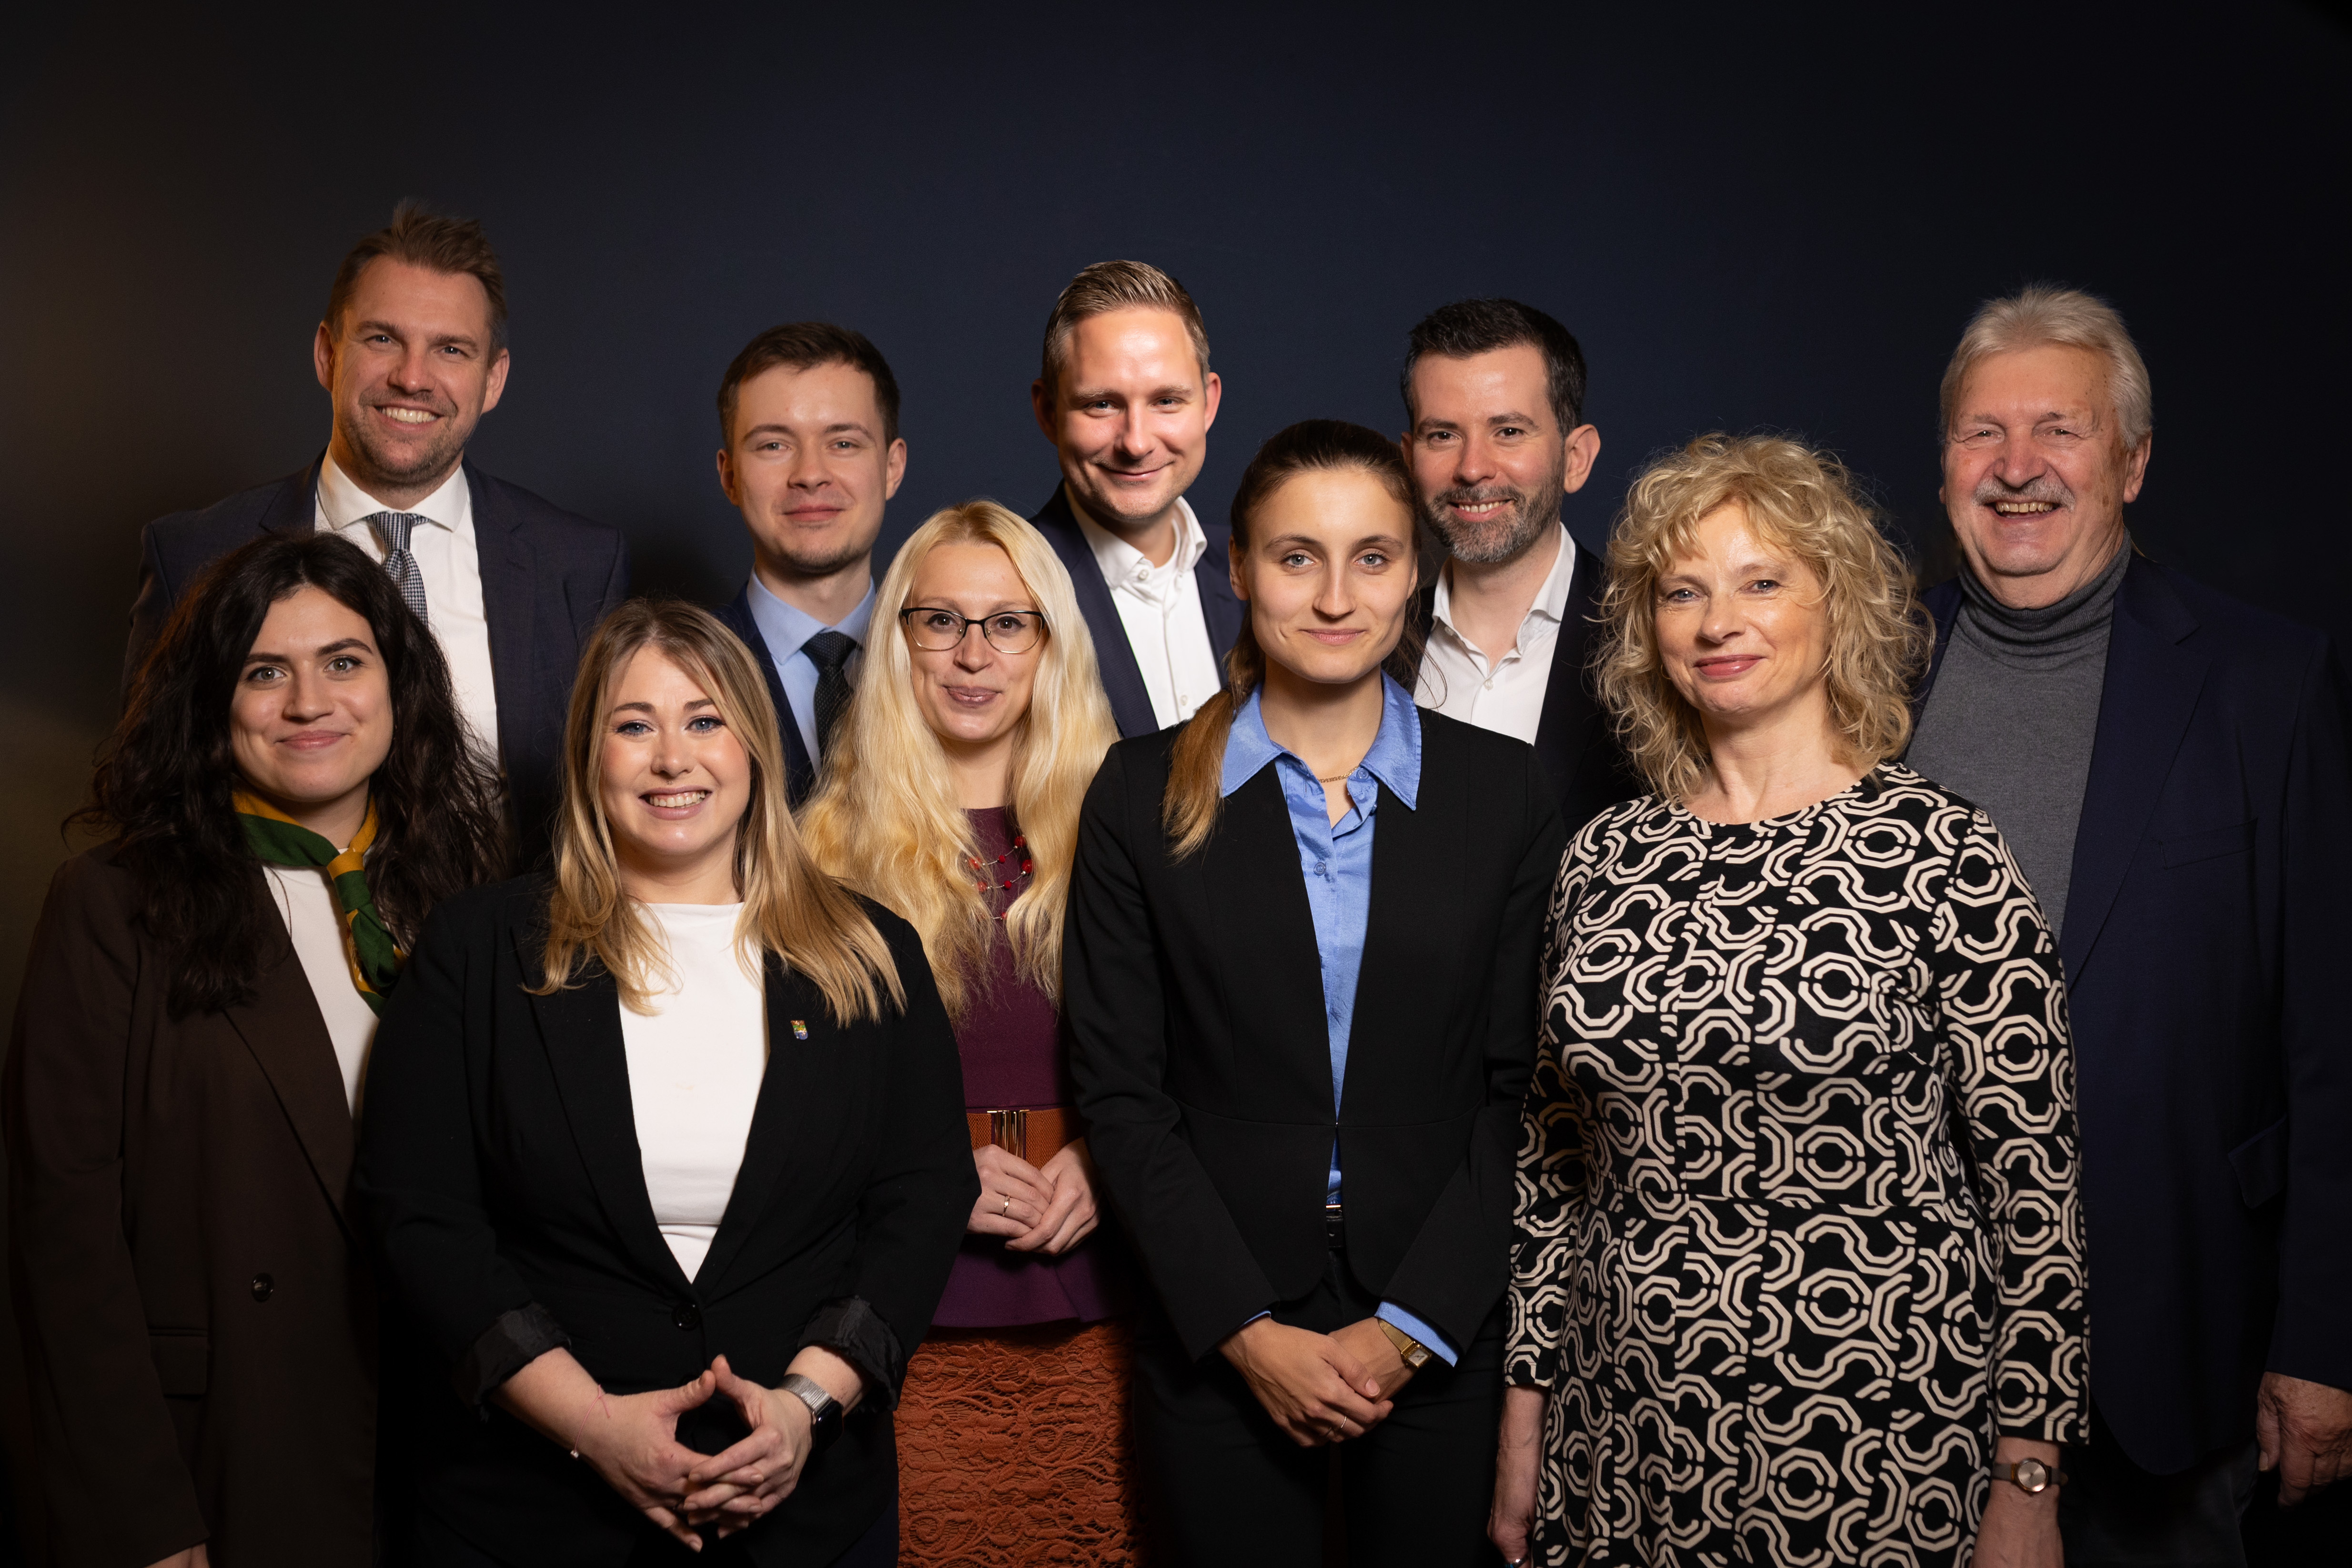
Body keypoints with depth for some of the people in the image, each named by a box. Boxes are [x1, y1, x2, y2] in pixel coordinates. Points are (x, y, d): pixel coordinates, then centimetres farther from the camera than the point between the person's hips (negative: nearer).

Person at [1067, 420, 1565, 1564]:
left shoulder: (1504, 793, 1)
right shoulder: (1141, 798, -1)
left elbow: (1514, 1089, 0)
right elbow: (1121, 1095, -3)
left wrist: (1409, 1325, -8)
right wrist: (1249, 1332, -9)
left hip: (1440, 1346, 1)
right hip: (1216, 1347, 0)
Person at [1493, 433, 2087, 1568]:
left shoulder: (1939, 853, -9)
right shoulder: (1605, 859, 3)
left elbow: (2035, 1178, -7)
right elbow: (1553, 1154, 10)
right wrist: (1527, 1413, 9)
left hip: (1877, 1430, -3)